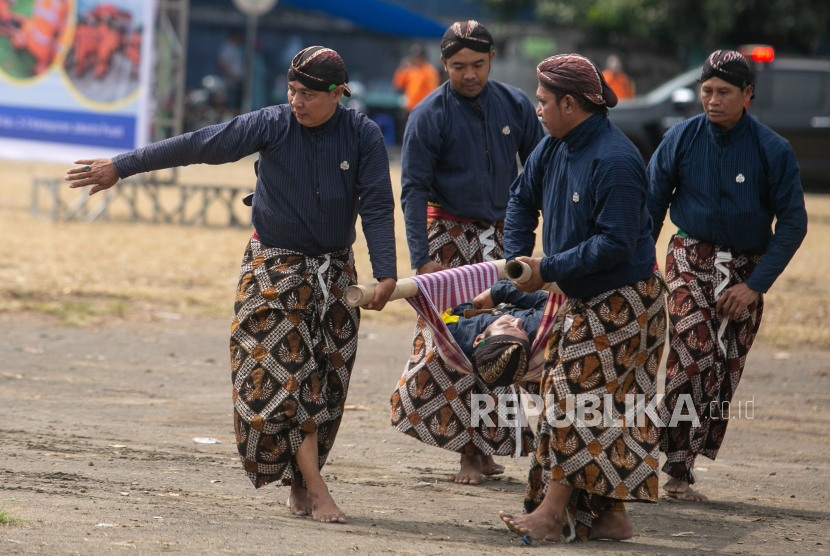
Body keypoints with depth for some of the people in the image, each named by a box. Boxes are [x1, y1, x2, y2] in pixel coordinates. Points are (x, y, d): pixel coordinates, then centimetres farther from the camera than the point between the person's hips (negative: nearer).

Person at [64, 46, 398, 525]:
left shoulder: (363, 135, -8)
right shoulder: (272, 126, -11)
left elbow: (378, 207, -10)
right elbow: (198, 146, -12)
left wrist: (386, 273, -20)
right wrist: (122, 166, -12)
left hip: (335, 270, 2)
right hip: (275, 269, -2)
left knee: (326, 381, 2)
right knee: (288, 374, -11)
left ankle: (300, 483, 13)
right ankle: (317, 493, -13)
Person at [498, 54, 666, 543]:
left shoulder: (615, 162, -23)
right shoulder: (554, 148, 5)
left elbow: (615, 244, -27)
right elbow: (523, 200, 21)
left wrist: (548, 270, -23)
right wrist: (518, 259, 6)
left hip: (622, 301, -9)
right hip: (583, 300, 9)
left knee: (577, 399, -11)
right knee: (603, 410, 9)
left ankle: (552, 514, -10)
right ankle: (610, 516, 13)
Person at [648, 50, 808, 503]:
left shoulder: (773, 150, -7)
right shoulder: (681, 139, -4)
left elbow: (792, 223, -4)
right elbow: (650, 207, 6)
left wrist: (755, 285, -11)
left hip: (746, 269, 1)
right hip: (691, 259, -1)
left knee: (726, 374, 0)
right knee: (695, 356, -21)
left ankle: (679, 471, 9)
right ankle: (672, 458, -13)